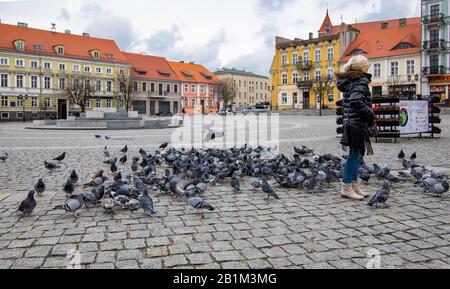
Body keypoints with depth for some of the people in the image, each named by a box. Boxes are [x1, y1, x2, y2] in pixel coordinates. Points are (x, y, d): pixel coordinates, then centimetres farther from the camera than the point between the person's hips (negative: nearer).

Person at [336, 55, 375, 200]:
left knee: (357, 154, 15)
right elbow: (356, 101, -26)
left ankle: (354, 186, 22)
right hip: (359, 123, -9)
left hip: (350, 122, 9)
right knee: (356, 154, -3)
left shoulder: (348, 81, 14)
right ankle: (347, 187, 1)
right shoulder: (362, 80, -12)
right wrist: (371, 114, -14)